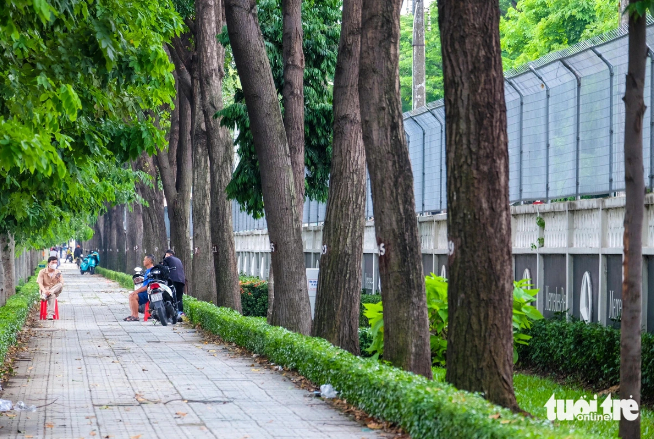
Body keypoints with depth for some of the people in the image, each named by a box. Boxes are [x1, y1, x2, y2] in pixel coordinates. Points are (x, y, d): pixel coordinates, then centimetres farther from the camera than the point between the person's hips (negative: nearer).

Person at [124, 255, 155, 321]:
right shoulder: (147, 271, 19)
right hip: (145, 291, 11)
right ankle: (132, 314, 6)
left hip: (149, 292, -11)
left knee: (133, 296, -24)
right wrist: (136, 290, 8)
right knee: (131, 295, 10)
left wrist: (137, 291, -20)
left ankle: (136, 316, -18)